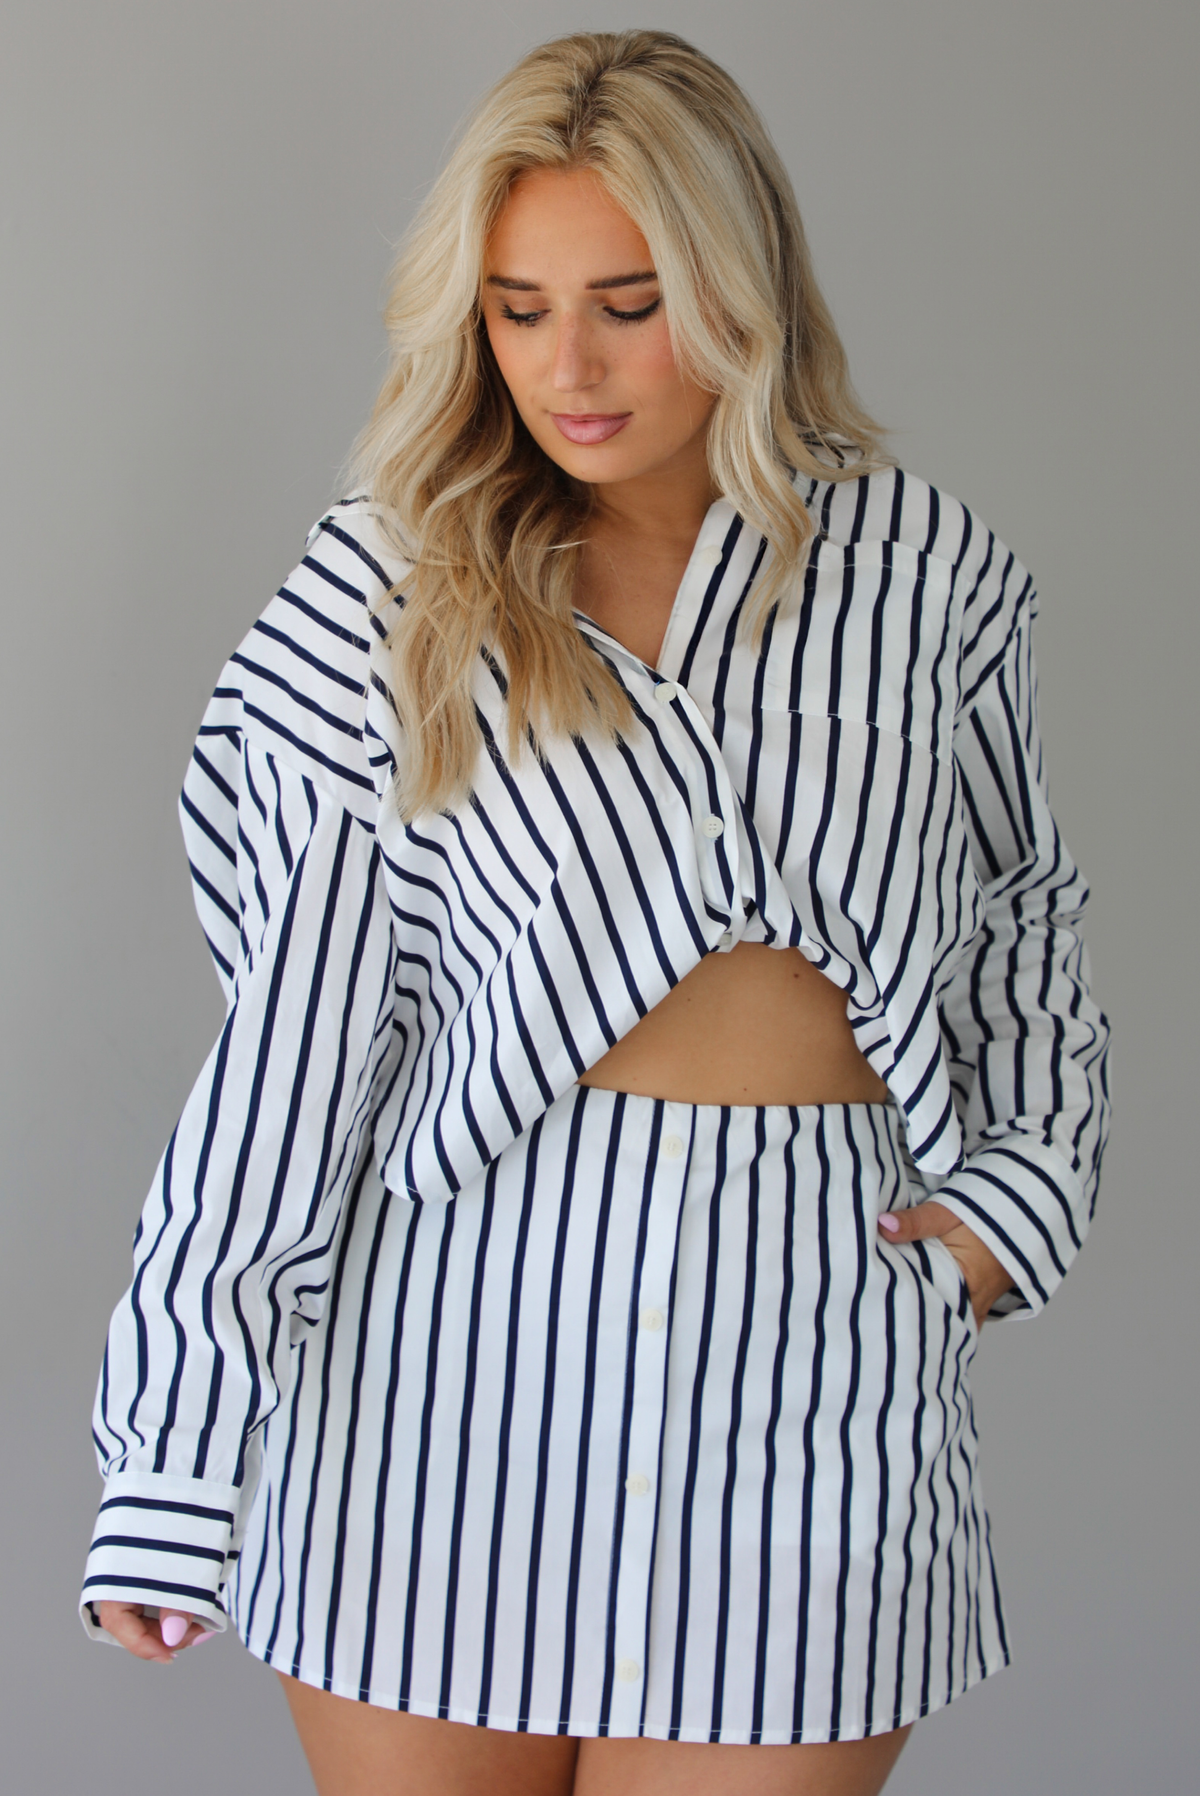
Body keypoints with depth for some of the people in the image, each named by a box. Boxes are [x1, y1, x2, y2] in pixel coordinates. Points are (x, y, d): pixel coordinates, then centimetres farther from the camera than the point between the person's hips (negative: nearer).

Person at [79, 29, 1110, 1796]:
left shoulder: (915, 567, 5)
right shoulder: (393, 585, 2)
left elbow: (1021, 916, 20)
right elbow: (294, 1030, -1)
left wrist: (1019, 1185, 4)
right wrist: (173, 1464, -3)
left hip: (811, 1339, 1)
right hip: (452, 1351, 0)